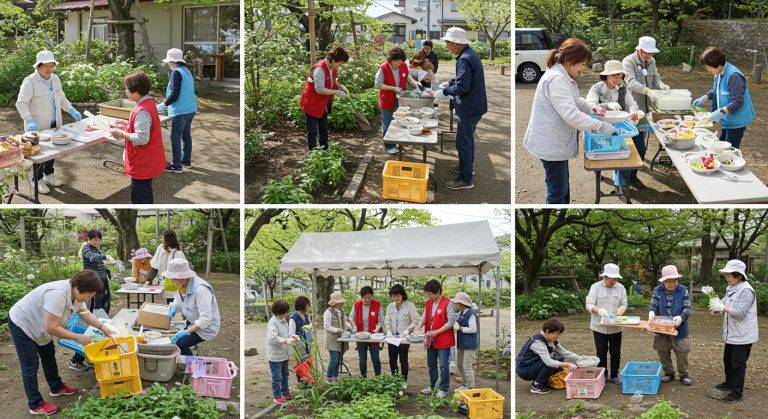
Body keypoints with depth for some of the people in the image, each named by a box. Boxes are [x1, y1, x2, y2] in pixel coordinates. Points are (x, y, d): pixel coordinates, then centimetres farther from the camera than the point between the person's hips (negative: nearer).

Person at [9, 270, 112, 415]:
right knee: (31, 366, -3)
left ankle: (56, 387, 38)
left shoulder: (75, 293, -9)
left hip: (38, 324, 10)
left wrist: (102, 327, -6)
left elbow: (85, 313, 8)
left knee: (49, 356, 21)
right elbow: (51, 328, -36)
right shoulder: (58, 295, -39)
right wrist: (77, 337, -26)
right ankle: (36, 405, 5)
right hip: (21, 325, -10)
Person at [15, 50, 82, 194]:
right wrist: (29, 121, -29)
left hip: (54, 124, 6)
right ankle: (37, 180, 13)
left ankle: (48, 174, 32)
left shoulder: (55, 79, 9)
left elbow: (61, 98, 21)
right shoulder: (30, 81, -13)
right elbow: (21, 103, -17)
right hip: (38, 126, -6)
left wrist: (72, 111, 6)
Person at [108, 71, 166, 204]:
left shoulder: (142, 111, -26)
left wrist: (121, 133, -19)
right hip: (149, 162, 10)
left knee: (138, 199, 0)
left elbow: (141, 139, -30)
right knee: (146, 193, 24)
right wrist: (127, 124, 9)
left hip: (142, 165, -10)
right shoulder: (149, 103, 5)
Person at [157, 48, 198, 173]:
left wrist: (163, 105, -9)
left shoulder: (176, 73, -15)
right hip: (191, 109, 9)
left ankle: (177, 165, 0)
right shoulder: (187, 71, 13)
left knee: (175, 138, -3)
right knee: (186, 135, 19)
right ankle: (186, 160, 29)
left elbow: (174, 94, -20)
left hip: (180, 111, -9)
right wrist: (167, 102, 22)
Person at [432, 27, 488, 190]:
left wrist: (444, 92, -16)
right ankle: (467, 167, 40)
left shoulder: (465, 59, -24)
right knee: (467, 139, 24)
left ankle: (466, 179, 3)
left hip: (469, 108, -10)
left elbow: (462, 87, -27)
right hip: (473, 106, 10)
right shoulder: (470, 54, 10)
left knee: (463, 143, -3)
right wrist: (450, 82, 15)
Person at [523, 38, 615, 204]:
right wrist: (602, 126, -27)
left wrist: (591, 108, 3)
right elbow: (571, 115, -31)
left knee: (563, 188, 21)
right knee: (558, 192, -2)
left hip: (557, 143, 11)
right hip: (550, 145, -11)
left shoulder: (563, 76, 9)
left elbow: (575, 101, 23)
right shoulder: (556, 79, -26)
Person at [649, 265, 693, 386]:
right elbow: (653, 305, 0)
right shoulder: (657, 290, -2)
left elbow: (687, 309, -7)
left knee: (682, 353, 4)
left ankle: (684, 375, 22)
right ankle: (669, 373, 29)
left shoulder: (683, 291, -6)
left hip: (679, 329, -2)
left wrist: (681, 317, -27)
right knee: (663, 353, 11)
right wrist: (651, 312, -24)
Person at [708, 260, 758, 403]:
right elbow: (727, 305, 13)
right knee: (727, 359, 23)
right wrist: (717, 304, -8)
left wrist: (722, 307, -26)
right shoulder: (731, 288, 8)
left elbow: (740, 313, -26)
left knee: (738, 364, -2)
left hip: (742, 336, -10)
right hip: (731, 334, 10)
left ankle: (737, 392, 7)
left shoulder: (746, 291, -22)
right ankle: (729, 382, 42)